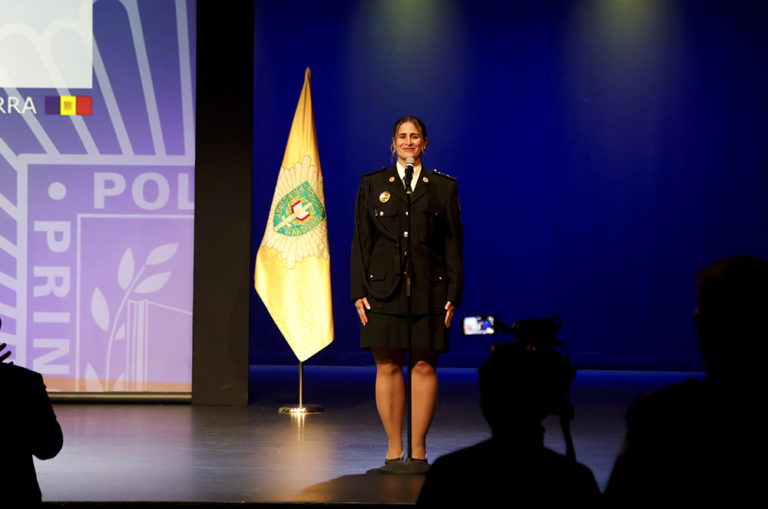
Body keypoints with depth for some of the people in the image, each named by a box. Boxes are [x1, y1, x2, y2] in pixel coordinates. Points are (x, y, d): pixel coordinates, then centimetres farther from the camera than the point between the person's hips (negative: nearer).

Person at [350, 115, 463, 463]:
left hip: (429, 291, 0)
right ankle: (394, 449, 8)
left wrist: (454, 294, -1)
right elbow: (361, 240, 7)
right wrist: (359, 291, -1)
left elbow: (454, 243, 6)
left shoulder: (444, 187, 8)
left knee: (424, 367, -1)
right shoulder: (372, 184, 9)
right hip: (384, 288, 0)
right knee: (387, 368, 0)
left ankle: (418, 449, 6)